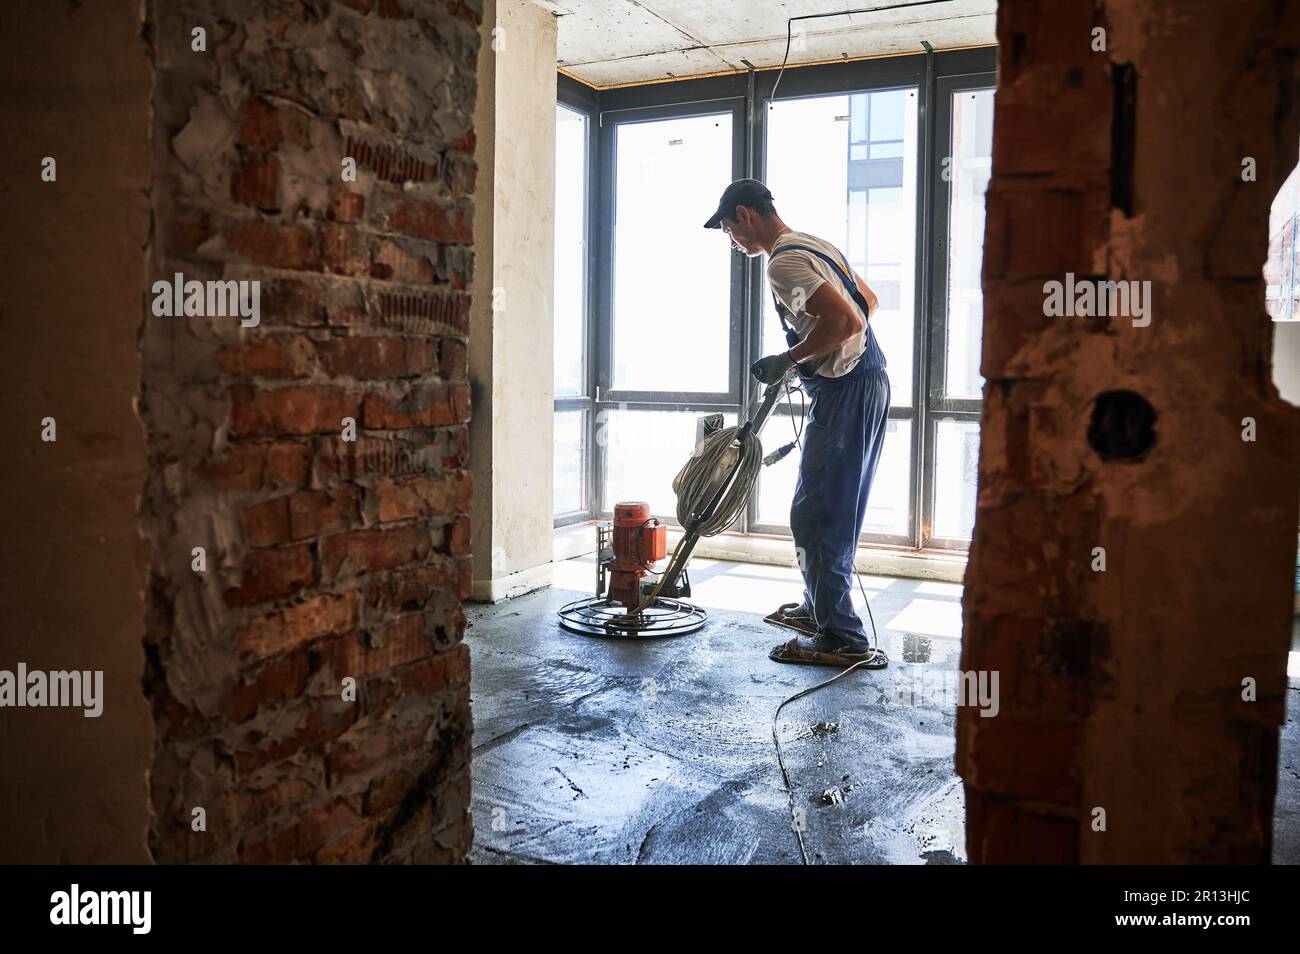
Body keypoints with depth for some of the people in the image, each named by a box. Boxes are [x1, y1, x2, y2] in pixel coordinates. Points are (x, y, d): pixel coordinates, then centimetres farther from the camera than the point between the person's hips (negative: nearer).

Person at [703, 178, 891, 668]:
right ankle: (818, 608, 32)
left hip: (846, 394, -11)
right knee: (830, 513, 19)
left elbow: (847, 321, -26)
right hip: (864, 382, 11)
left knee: (816, 517, -7)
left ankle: (842, 639, -3)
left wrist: (787, 360, -15)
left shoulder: (785, 262, -16)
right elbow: (867, 302, 25)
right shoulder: (812, 245, 17)